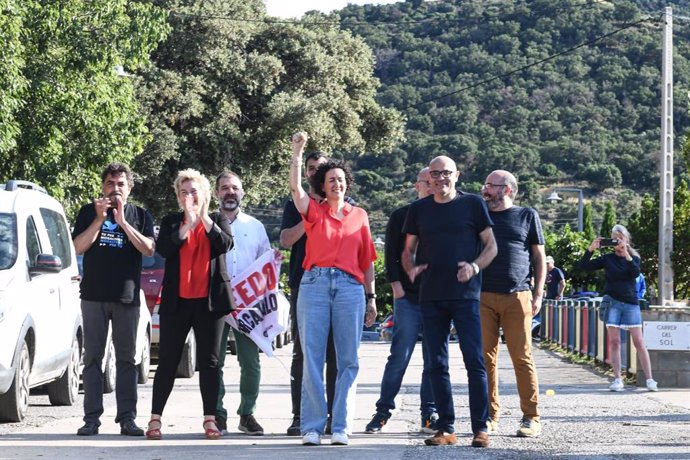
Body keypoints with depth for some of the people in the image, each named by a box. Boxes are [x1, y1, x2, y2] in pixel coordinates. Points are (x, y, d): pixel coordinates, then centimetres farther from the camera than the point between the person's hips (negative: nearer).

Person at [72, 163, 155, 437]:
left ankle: (127, 418, 1)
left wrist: (122, 221, -12)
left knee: (126, 358, 0)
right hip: (94, 296, 0)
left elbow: (149, 249, -5)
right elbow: (79, 247, -2)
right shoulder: (88, 213, 10)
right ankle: (92, 418, -2)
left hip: (127, 296, 0)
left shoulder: (140, 215, 10)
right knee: (92, 357, -2)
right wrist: (100, 219, -11)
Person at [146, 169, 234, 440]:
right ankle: (155, 419, 4)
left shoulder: (218, 221, 10)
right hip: (177, 301, 0)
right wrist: (188, 223, -18)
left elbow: (225, 244, -11)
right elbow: (163, 249, -10)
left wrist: (204, 217, -18)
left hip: (209, 300, 0)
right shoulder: (171, 223, 9)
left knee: (209, 362, 2)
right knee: (168, 361, 0)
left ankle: (210, 420, 5)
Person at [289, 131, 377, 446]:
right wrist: (297, 153, -16)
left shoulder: (359, 216, 13)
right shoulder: (313, 211, 9)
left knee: (348, 361, 0)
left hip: (350, 288, 1)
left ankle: (341, 427, 3)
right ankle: (312, 427, -2)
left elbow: (367, 260, 14)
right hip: (315, 284, -1)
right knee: (312, 358, -4)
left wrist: (371, 297, 10)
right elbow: (295, 187, -8)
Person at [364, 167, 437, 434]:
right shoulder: (401, 216, 8)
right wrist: (397, 287, -6)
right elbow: (391, 255, 4)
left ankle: (429, 414, 8)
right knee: (400, 356, -5)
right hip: (408, 298, -2)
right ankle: (383, 411, 1)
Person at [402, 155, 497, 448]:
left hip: (465, 294, -4)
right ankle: (445, 428, 11)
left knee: (474, 362, -7)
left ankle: (480, 428, -4)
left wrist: (475, 266, -14)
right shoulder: (418, 209, 12)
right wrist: (410, 268, -3)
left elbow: (491, 246, 4)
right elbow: (409, 250, 19)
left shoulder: (473, 204, 3)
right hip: (431, 297, 4)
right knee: (437, 364, 5)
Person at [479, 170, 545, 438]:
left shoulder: (527, 216, 10)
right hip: (483, 297, 3)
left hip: (517, 297, -3)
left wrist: (538, 293, 1)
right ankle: (490, 417, 6)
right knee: (486, 358, 1)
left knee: (522, 357, -5)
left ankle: (531, 418, -1)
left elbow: (539, 257, 9)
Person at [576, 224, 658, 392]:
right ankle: (617, 379, 1)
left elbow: (636, 273, -14)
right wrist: (591, 249, -12)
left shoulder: (634, 257, 6)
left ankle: (649, 379, -3)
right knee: (614, 342, -3)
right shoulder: (607, 259, 6)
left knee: (639, 342, -4)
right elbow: (582, 267, 1)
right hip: (612, 302, 1)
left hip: (630, 303, -1)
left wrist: (626, 255, -23)